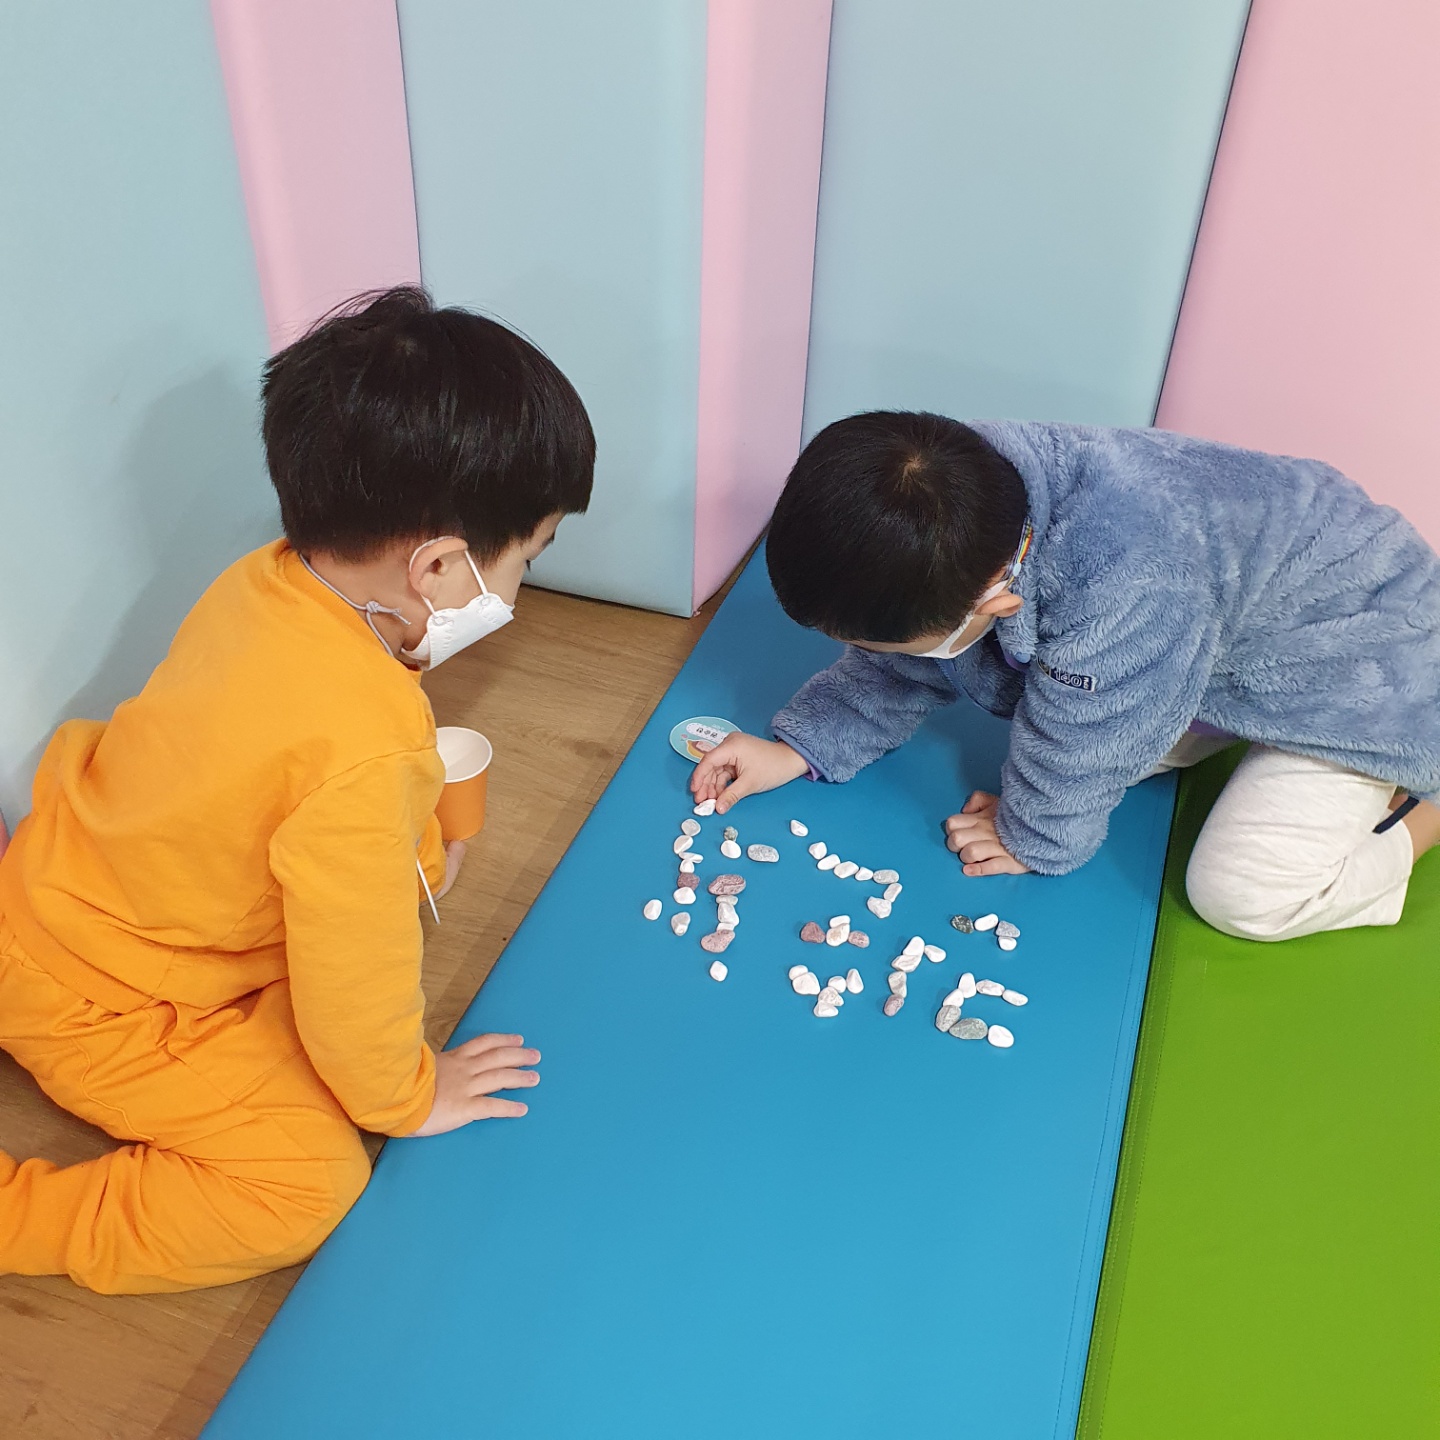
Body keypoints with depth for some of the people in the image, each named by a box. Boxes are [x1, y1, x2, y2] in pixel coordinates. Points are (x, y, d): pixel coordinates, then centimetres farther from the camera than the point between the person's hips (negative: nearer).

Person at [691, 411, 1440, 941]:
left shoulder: (1119, 578, -46)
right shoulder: (958, 484, -21)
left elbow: (1077, 751, -29)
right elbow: (900, 668, -3)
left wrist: (1035, 834, -11)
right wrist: (798, 749, -8)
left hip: (1365, 653, -7)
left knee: (1241, 893, -16)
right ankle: (1250, 736, 23)